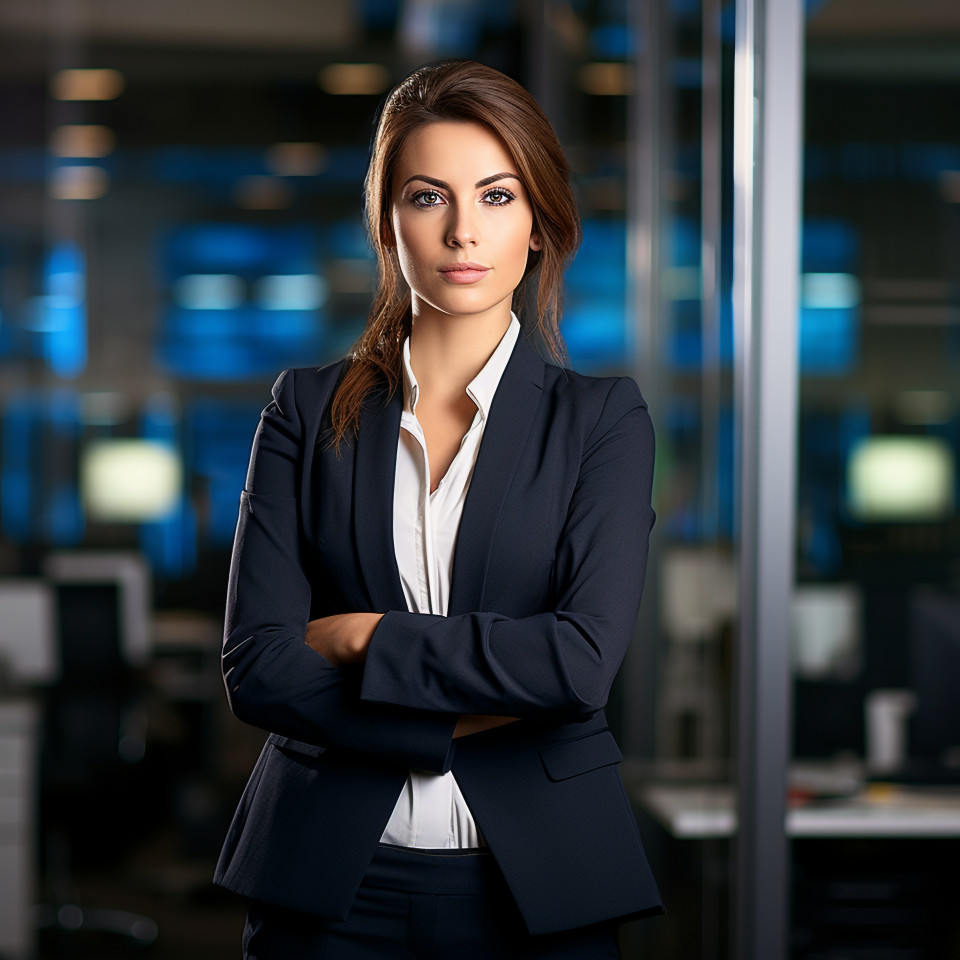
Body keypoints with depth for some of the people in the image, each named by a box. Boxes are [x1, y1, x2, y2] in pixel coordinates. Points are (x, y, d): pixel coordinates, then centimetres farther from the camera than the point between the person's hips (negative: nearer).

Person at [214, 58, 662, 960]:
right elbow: (255, 666, -6)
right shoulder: (308, 410, 3)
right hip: (330, 887, 1)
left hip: (535, 884, 0)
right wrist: (466, 718, -12)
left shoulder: (602, 418, -1)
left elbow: (584, 658, -14)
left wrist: (364, 638, -10)